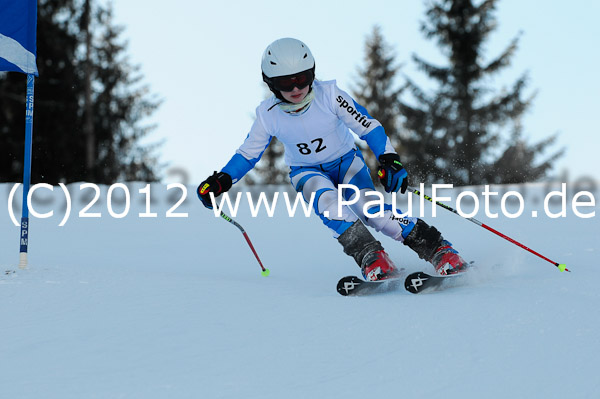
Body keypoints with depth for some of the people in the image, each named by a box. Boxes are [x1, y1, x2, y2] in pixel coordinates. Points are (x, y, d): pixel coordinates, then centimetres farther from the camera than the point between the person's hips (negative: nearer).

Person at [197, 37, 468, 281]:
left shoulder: (329, 95, -23)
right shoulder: (268, 115, -18)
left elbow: (368, 126, -18)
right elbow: (248, 153, -4)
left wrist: (389, 160, -31)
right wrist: (221, 180, -18)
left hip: (346, 160, -1)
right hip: (307, 172, 1)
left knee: (369, 209, -27)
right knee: (328, 204, -35)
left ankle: (439, 250, -22)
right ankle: (371, 258, -36)